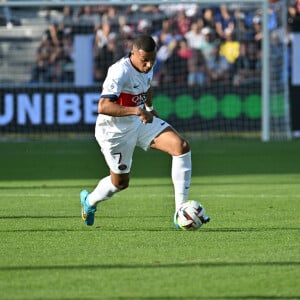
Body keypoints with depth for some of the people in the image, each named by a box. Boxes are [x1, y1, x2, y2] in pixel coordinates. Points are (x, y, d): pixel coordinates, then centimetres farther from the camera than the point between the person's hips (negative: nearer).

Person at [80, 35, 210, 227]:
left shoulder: (147, 66, -4)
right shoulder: (120, 72, -29)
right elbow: (103, 107, -40)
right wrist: (137, 111, -45)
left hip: (141, 122, 7)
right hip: (115, 130, -7)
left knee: (182, 146, -13)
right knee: (120, 183, 7)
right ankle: (89, 201, 43)